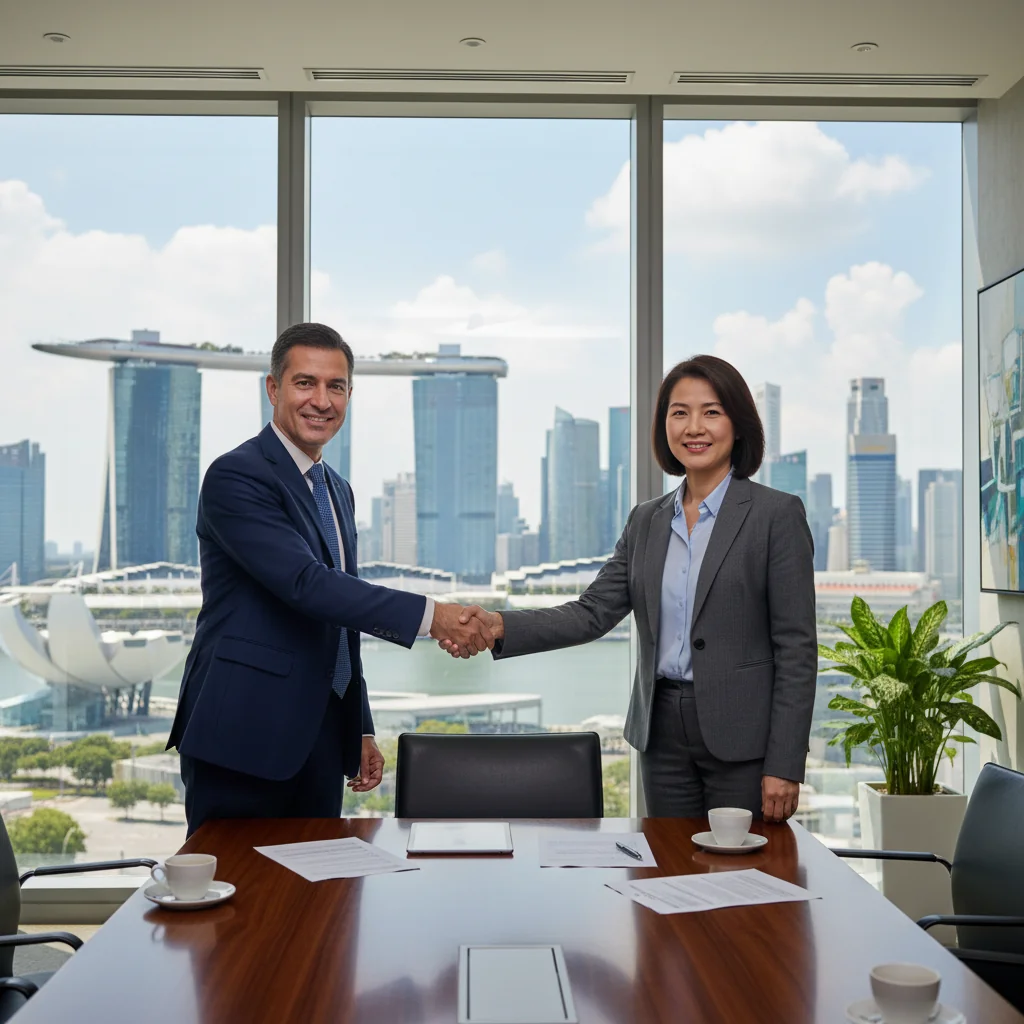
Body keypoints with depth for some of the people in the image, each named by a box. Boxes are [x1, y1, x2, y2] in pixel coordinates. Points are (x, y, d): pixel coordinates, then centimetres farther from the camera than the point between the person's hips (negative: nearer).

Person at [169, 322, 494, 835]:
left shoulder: (337, 490, 17)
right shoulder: (236, 476, -11)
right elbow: (306, 583, -24)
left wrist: (361, 732, 20)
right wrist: (429, 615, -29)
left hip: (320, 737, 8)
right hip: (243, 738, -8)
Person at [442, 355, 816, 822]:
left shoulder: (776, 514, -6)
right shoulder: (647, 520, 10)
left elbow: (796, 646, -8)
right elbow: (593, 613, 2)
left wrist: (784, 766, -12)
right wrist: (500, 626, -13)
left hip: (742, 738, -5)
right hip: (663, 732, 5)